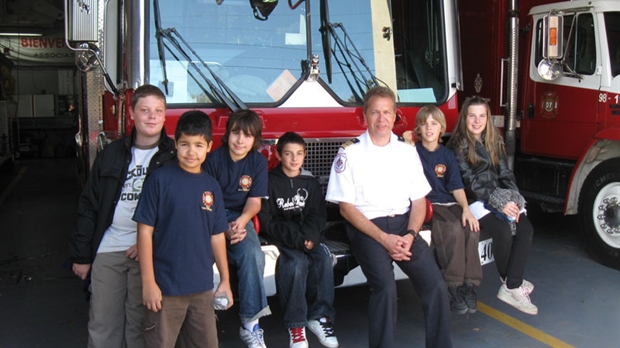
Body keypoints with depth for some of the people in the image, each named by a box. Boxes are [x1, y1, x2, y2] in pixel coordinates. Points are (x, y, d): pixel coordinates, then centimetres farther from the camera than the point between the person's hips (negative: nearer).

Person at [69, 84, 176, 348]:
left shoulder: (175, 156, 0)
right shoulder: (111, 154, 9)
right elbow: (89, 205, 11)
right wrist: (81, 254, 9)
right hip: (107, 249, 3)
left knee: (139, 325, 4)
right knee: (101, 326, 7)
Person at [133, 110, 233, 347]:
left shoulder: (212, 187, 5)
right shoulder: (160, 179, -8)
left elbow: (217, 236, 10)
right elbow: (145, 231, -9)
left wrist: (225, 280, 11)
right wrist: (148, 282, -12)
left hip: (202, 288, 5)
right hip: (165, 287, -5)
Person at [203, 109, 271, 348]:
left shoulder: (258, 161, 2)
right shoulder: (214, 159, -7)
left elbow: (254, 200, 1)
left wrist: (242, 221, -21)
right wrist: (224, 229, -24)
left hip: (239, 218, 2)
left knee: (253, 254, -28)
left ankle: (250, 324, -19)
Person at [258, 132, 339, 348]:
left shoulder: (310, 182, 12)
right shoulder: (271, 182, -2)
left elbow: (318, 215, 6)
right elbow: (267, 221, -8)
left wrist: (309, 236, -15)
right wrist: (295, 238, -19)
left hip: (307, 236, 4)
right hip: (279, 238, -4)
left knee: (323, 257, -26)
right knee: (297, 261, -32)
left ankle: (319, 316, -16)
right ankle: (295, 325, -25)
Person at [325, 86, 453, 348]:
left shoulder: (407, 150, 11)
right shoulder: (349, 153, -1)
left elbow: (419, 200, 10)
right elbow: (346, 207, -5)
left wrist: (410, 235, -9)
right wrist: (384, 238, -14)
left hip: (403, 224, 3)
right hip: (366, 228, -3)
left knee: (436, 284, -17)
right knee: (386, 286, -28)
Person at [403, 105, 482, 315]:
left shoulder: (447, 155, 14)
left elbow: (456, 187, 8)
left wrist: (466, 208, -9)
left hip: (448, 203, 4)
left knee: (471, 229, -28)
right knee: (453, 228, -33)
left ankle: (469, 285, -19)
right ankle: (453, 287, -25)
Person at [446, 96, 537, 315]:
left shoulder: (495, 141, 15)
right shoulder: (458, 145, -4)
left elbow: (505, 173, 11)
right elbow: (470, 181, -12)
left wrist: (513, 199, -7)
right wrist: (498, 203, -19)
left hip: (501, 196, 6)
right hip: (475, 201, -6)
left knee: (526, 229, -20)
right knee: (503, 231, -29)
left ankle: (512, 287, -18)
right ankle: (510, 282, -4)